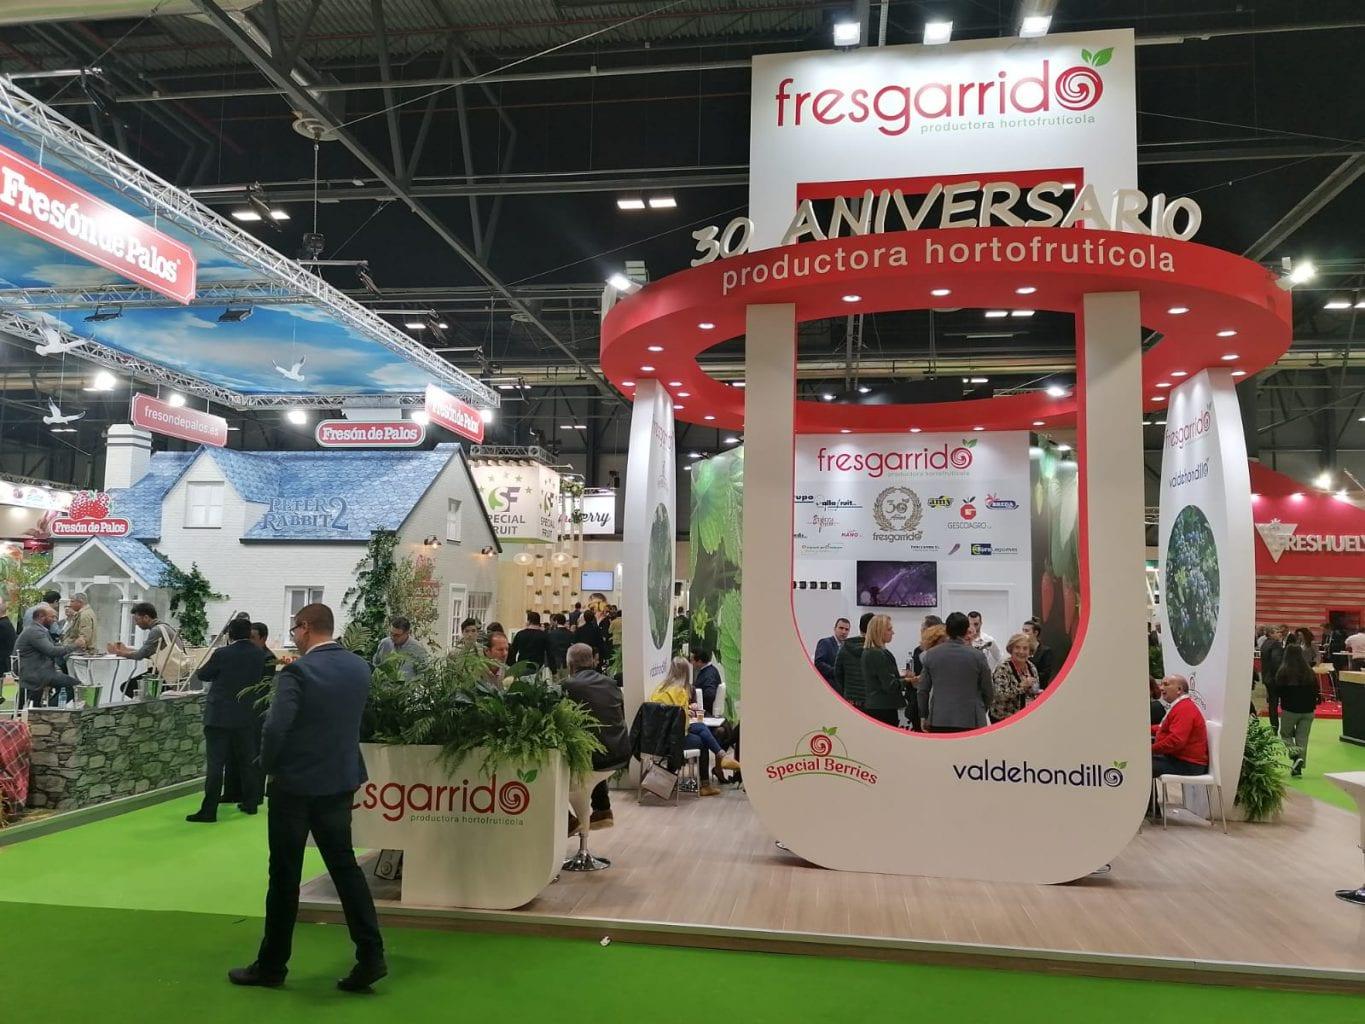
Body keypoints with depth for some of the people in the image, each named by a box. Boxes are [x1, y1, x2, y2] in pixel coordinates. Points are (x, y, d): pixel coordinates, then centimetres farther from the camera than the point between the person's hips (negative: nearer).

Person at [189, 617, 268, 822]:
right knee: (246, 760, 15)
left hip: (219, 716, -5)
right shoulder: (259, 655, -3)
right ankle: (250, 803, 22)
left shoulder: (222, 654, -15)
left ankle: (209, 810, -2)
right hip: (246, 716, 5)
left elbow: (203, 675, 0)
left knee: (216, 763, -3)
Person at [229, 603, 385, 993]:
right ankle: (370, 955, 9)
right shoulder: (360, 667, 3)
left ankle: (272, 966, 21)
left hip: (295, 784, -6)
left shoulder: (297, 672, -18)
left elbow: (276, 727, -25)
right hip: (341, 781, 6)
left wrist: (268, 765, -8)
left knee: (285, 876, 7)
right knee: (344, 865, 13)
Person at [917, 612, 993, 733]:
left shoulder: (931, 655, 1)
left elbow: (923, 690, 4)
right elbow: (988, 691, 3)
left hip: (939, 719, 2)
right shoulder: (977, 656, -5)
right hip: (970, 720, -2)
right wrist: (981, 710, 22)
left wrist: (923, 716, 16)